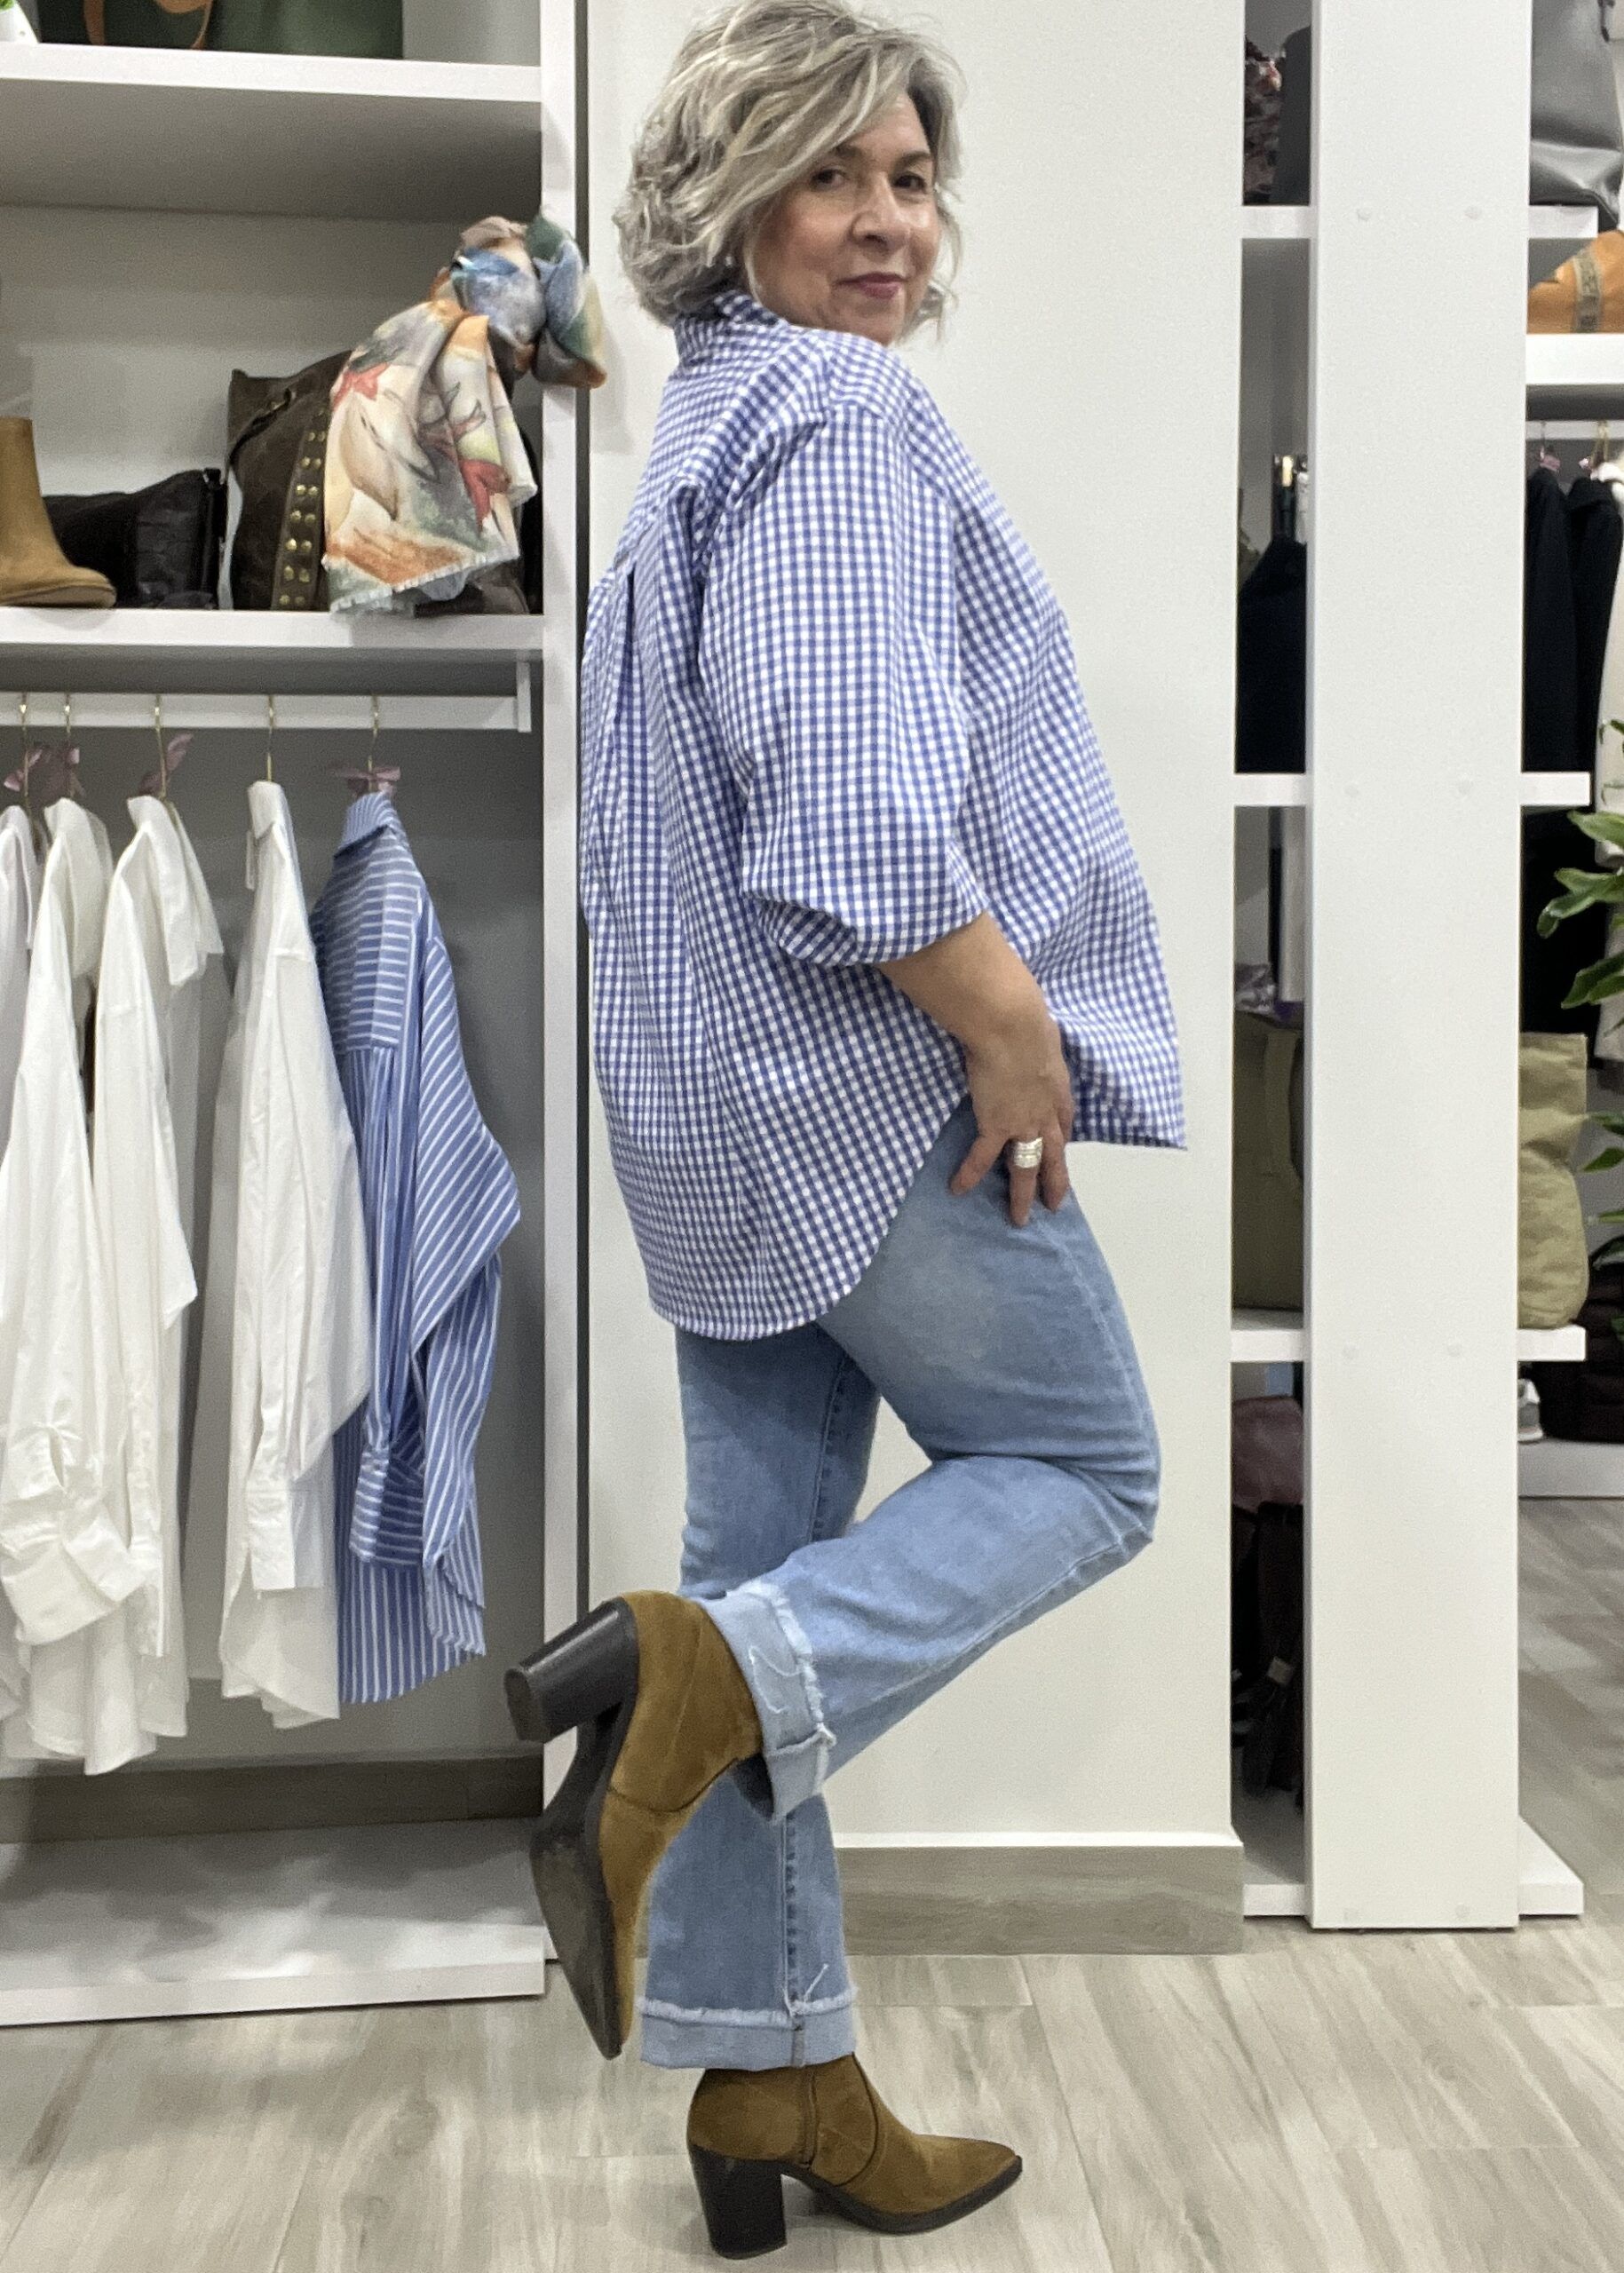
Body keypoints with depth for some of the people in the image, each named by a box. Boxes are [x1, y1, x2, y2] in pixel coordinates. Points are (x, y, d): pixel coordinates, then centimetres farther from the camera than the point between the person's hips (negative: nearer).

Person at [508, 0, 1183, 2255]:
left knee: (775, 1557, 11)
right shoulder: (847, 416, -11)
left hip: (723, 1097, 10)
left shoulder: (705, 426, 20)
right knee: (1080, 1468, 8)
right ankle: (693, 1672, -14)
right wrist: (1015, 1032, -17)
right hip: (873, 1078, -9)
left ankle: (769, 2086, 21)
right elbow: (858, 811, -24)